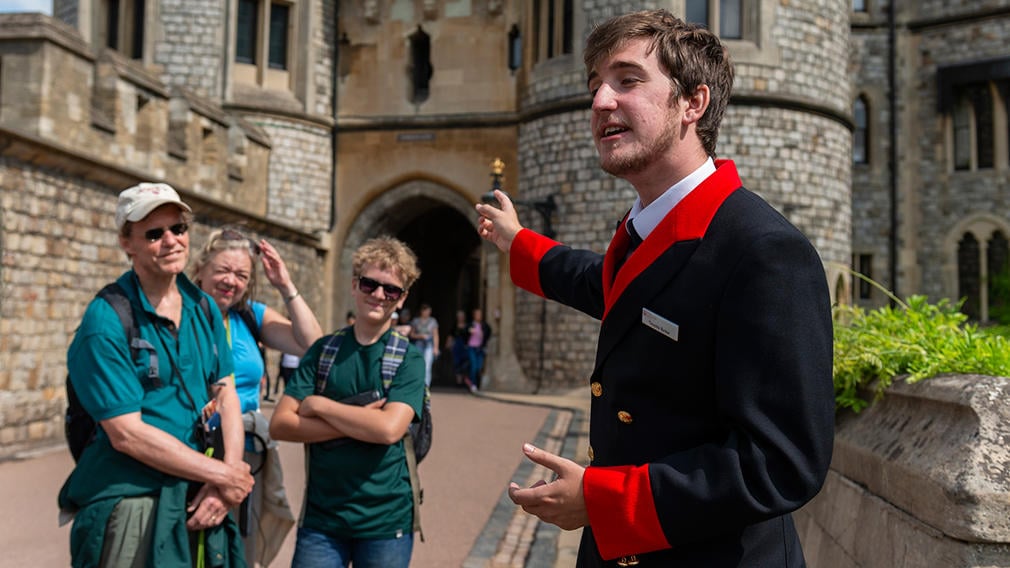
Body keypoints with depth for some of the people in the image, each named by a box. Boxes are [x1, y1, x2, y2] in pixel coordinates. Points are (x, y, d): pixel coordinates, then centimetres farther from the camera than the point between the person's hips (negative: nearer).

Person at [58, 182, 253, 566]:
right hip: (131, 502, -5)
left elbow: (226, 392, 6)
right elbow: (126, 433, -17)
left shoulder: (203, 307, 6)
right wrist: (223, 474, -13)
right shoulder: (106, 321, -13)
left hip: (200, 500, 6)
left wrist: (229, 473, -10)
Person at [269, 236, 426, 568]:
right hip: (320, 518, 2)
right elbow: (279, 425, -5)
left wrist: (319, 405, -11)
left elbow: (389, 429, -20)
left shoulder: (409, 359, -5)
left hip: (386, 521, -1)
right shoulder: (323, 350, 3)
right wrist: (359, 423, -15)